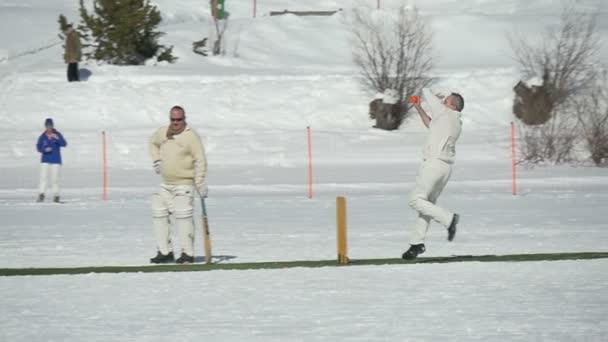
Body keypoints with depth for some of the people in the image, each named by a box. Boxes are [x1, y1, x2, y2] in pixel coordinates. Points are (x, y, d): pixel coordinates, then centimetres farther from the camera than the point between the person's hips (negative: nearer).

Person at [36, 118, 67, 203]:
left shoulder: (57, 134, -4)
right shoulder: (43, 136, -1)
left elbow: (64, 144, -14)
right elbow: (38, 147, 4)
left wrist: (57, 138, -30)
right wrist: (44, 149, -17)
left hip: (56, 160, -1)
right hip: (45, 160, 1)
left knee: (55, 178, -1)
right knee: (43, 177, -12)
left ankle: (56, 196, 8)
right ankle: (41, 195, -15)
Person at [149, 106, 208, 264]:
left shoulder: (191, 136, -12)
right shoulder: (163, 132, 7)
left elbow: (200, 160, -15)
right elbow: (153, 143, 29)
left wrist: (201, 183, -21)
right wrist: (156, 160, 14)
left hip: (184, 184, -7)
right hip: (166, 184, 7)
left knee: (182, 215, -15)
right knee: (158, 214, 5)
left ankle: (188, 253, -11)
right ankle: (165, 252, 13)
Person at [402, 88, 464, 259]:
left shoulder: (444, 112, -8)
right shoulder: (457, 123, 15)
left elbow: (426, 92, 4)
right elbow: (431, 125, 32)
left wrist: (436, 97, 23)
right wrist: (419, 109, 32)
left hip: (433, 163, -9)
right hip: (446, 167, 9)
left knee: (416, 200, -6)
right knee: (428, 203, 12)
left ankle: (448, 218, -16)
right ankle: (417, 243, 8)